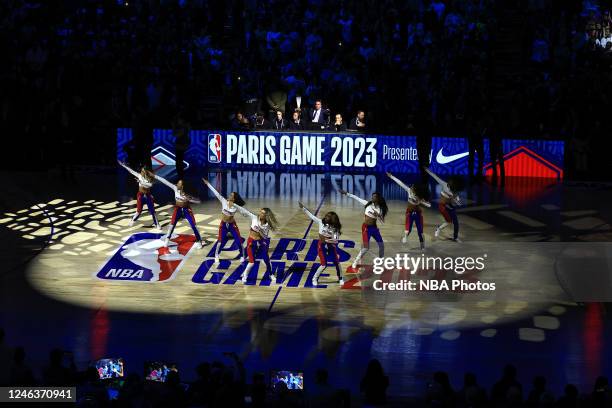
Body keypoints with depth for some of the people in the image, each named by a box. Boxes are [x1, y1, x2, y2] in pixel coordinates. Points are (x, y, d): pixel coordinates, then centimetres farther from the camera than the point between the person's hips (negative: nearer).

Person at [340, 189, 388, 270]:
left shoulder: (380, 209, -2)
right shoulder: (368, 204, -6)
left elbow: (382, 221, -6)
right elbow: (356, 198, -2)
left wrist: (378, 215, -25)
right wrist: (347, 193, -4)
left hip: (374, 227, 4)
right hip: (366, 227, -4)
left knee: (381, 244, 14)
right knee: (366, 248, -15)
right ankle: (354, 264, -8)